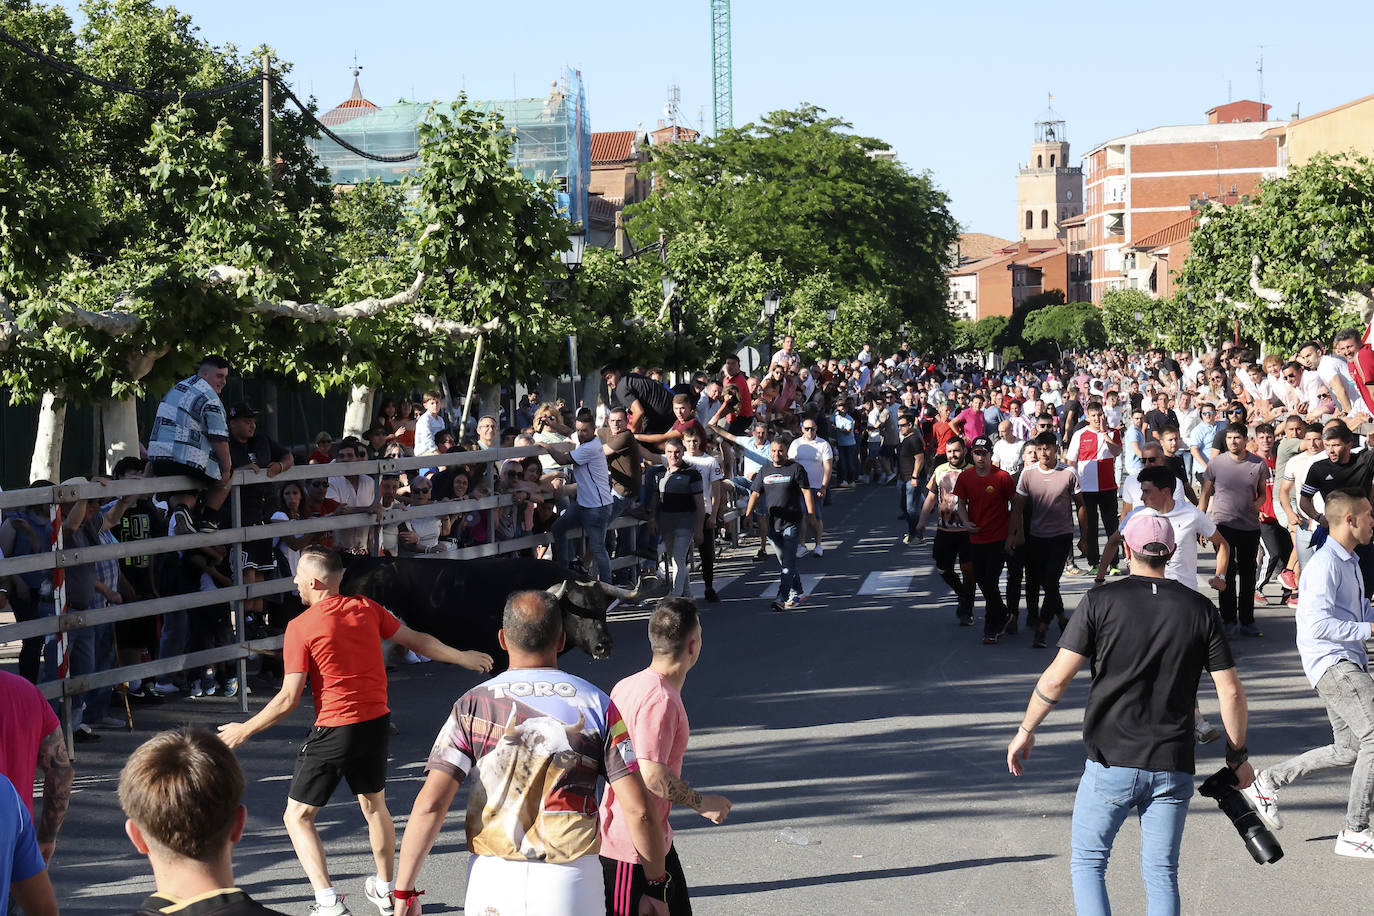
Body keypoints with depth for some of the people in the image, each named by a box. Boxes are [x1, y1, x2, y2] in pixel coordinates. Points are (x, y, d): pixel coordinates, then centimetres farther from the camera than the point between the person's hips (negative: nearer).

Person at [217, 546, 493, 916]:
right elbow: (416, 641, 11)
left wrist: (244, 730, -1)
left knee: (298, 815, 6)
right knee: (374, 805, 26)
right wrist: (462, 657, 26)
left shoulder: (301, 626, -12)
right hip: (376, 722, 6)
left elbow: (289, 698, -13)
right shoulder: (367, 608, 2)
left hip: (333, 732, -6)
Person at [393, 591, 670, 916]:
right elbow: (637, 810, -5)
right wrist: (656, 887, 6)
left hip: (491, 879, 1)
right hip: (572, 880, 0)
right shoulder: (596, 704, -1)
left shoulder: (473, 705, 0)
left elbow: (429, 805, -8)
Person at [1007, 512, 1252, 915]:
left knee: (1087, 863, 12)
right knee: (1161, 874, 9)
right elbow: (1231, 691, 2)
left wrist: (1026, 730, 7)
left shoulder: (1101, 601, -5)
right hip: (1173, 768, 2)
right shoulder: (1199, 609, 2)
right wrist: (1237, 756, 14)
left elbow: (1056, 678, -6)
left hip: (1111, 764, -2)